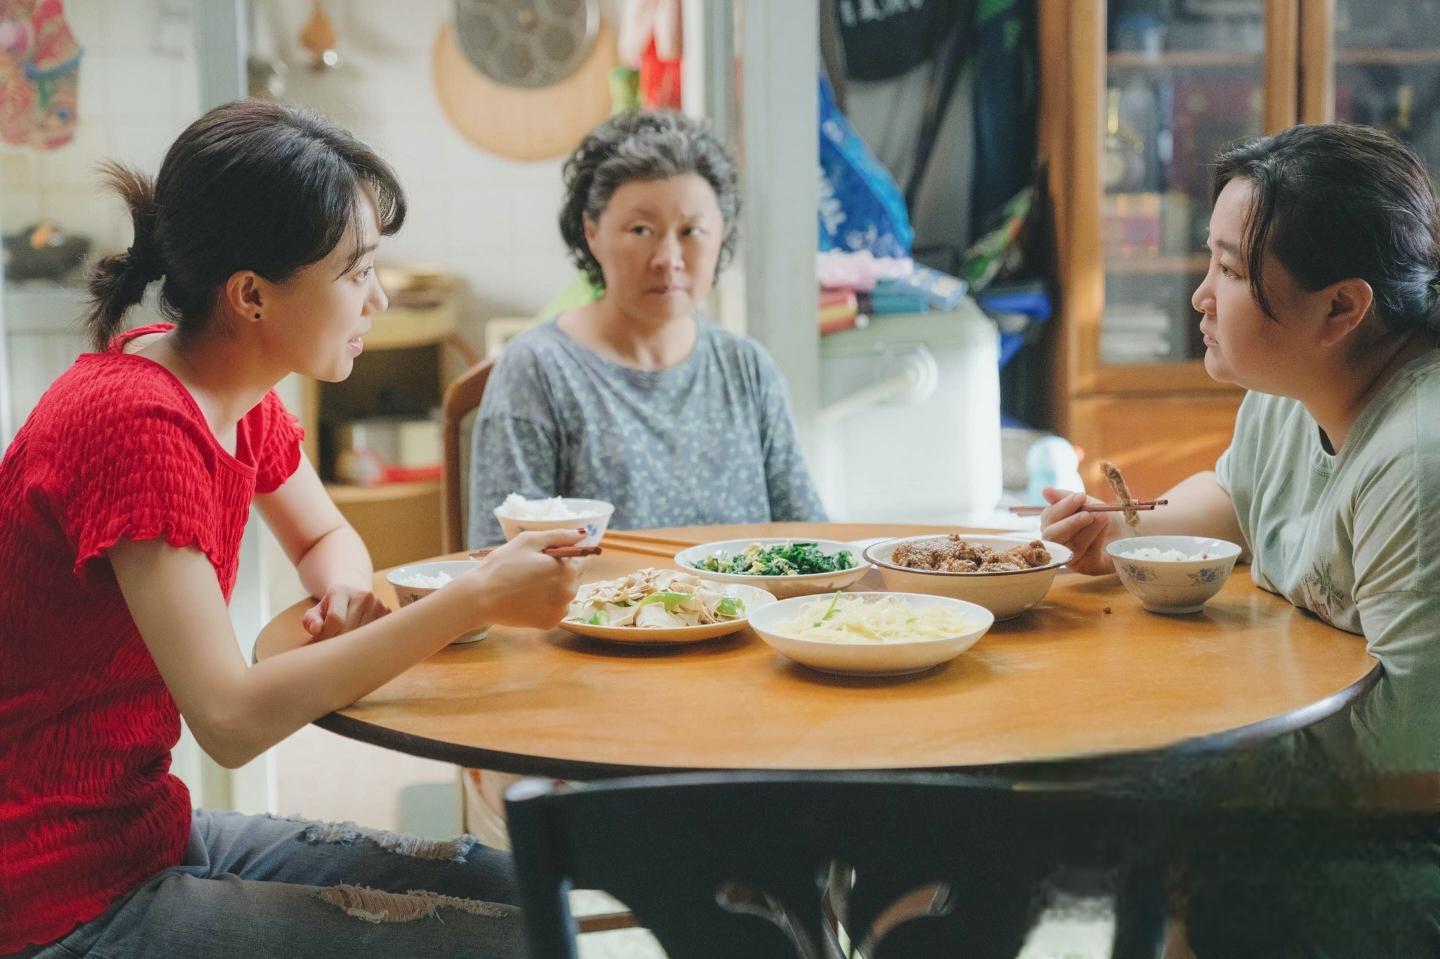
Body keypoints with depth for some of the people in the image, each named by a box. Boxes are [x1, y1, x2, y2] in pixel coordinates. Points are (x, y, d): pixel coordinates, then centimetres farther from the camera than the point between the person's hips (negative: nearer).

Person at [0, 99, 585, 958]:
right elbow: (232, 719, -29)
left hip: (148, 825, 9)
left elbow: (326, 538, 19)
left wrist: (347, 593, -6)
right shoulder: (136, 426, -25)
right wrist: (478, 599, -28)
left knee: (504, 885, 8)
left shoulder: (240, 396, 1)